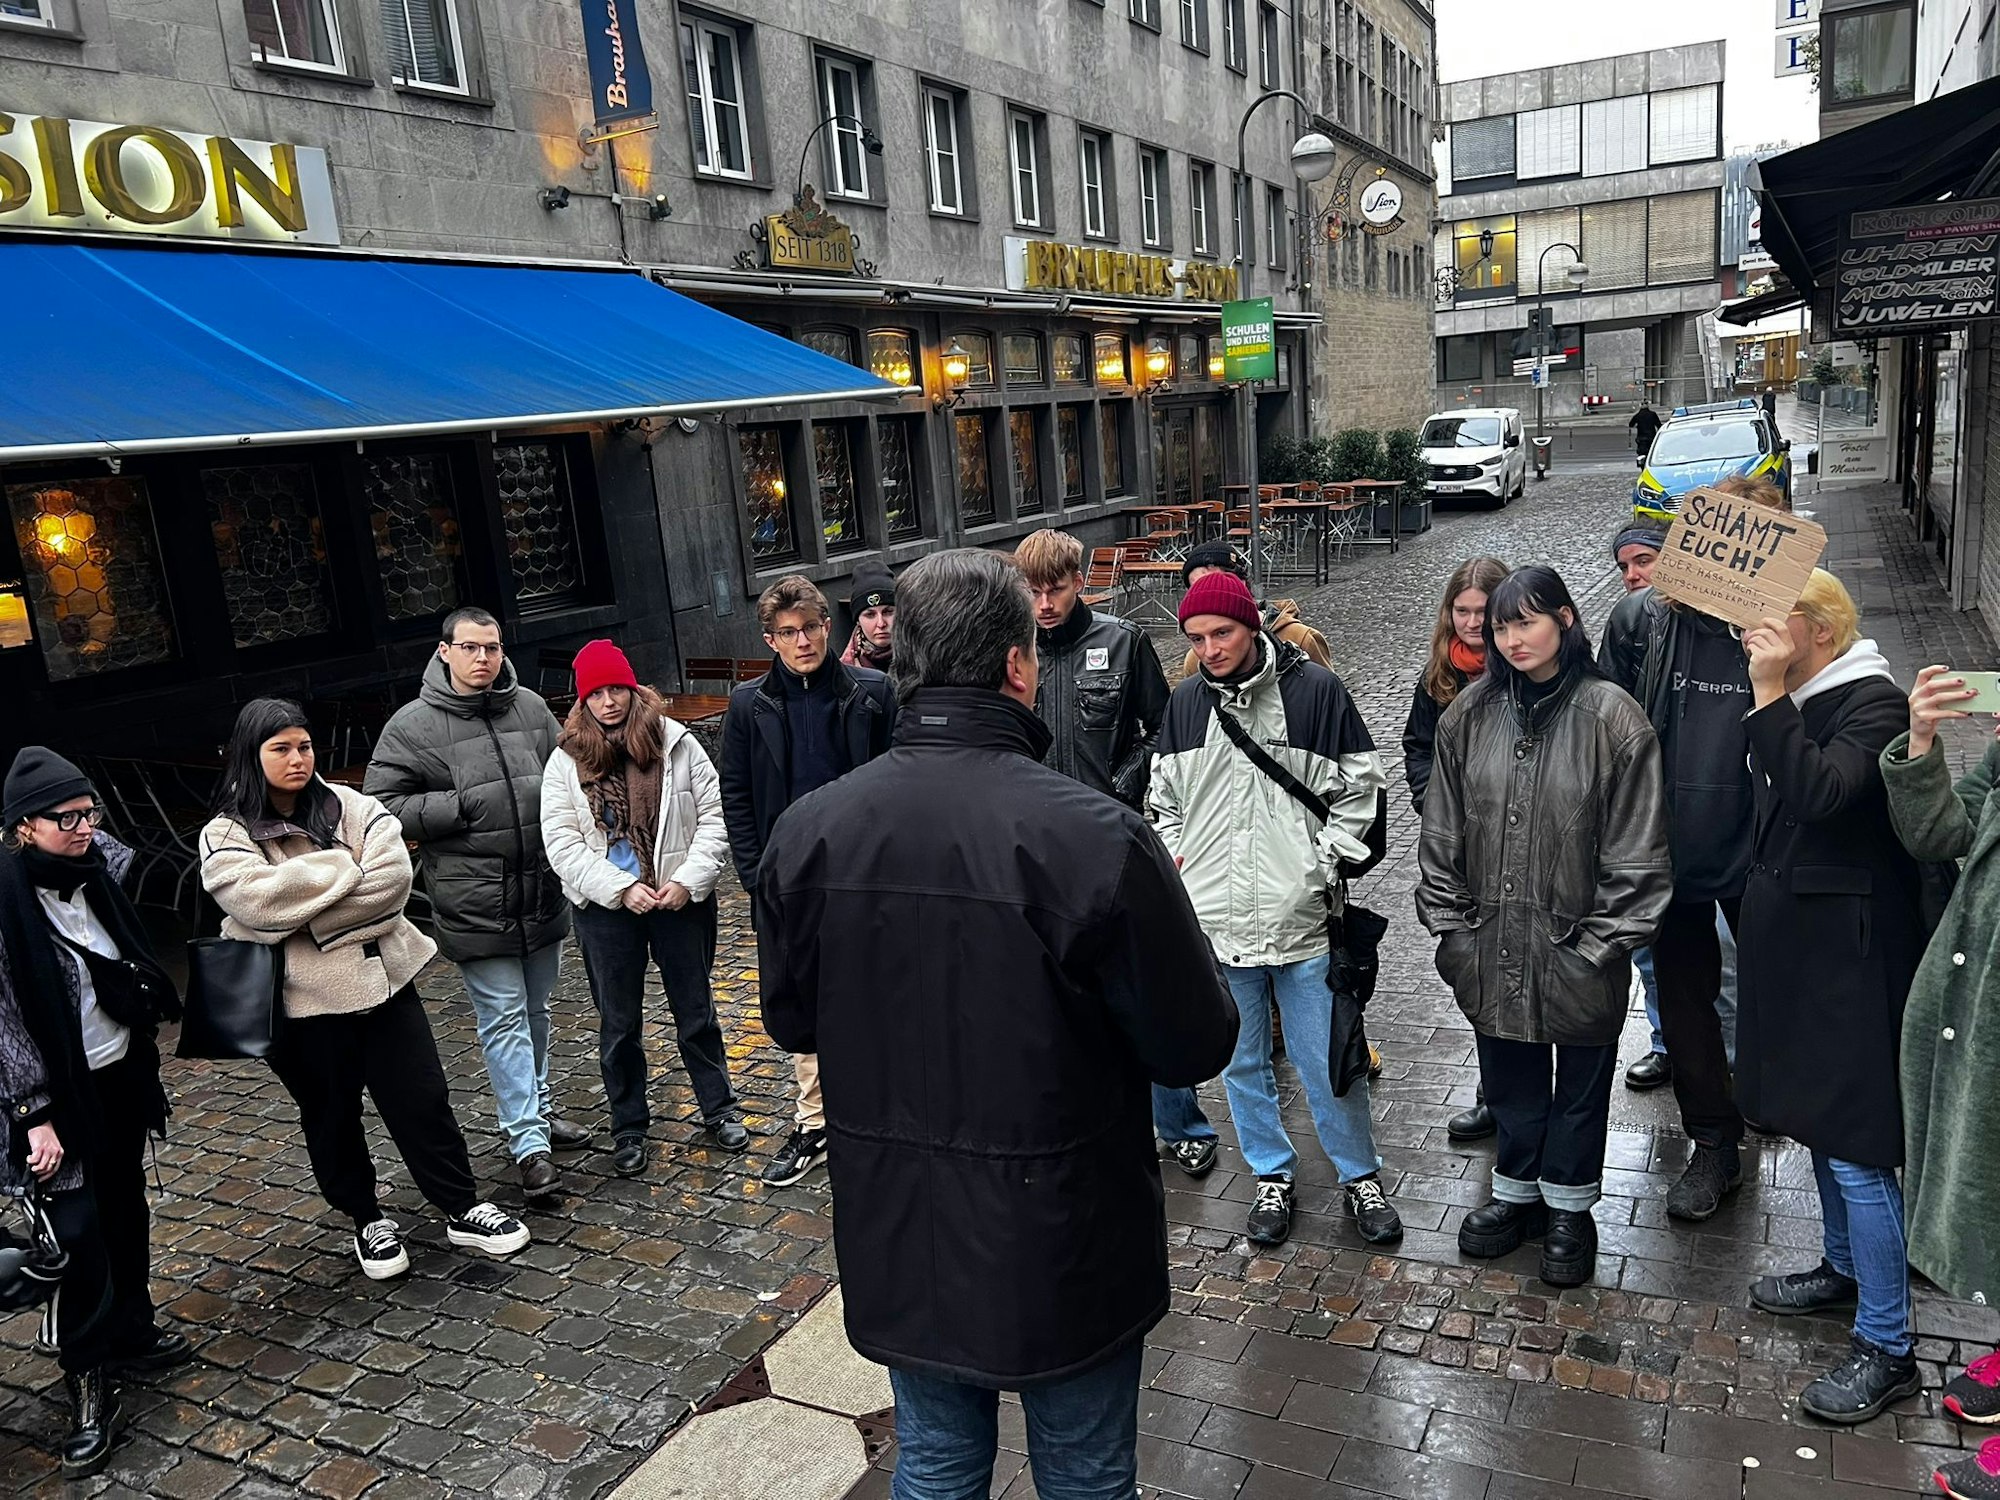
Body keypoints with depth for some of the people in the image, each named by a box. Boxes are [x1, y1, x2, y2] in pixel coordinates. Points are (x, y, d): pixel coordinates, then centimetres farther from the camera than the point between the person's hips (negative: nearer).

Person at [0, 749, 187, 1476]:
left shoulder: (97, 872, 0)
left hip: (121, 1074, 6)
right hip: (60, 1090, -6)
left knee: (126, 1208, 17)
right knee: (77, 1228, -4)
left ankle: (131, 1332, 34)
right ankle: (90, 1381, 10)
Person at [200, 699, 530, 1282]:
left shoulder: (349, 806, 1)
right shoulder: (226, 837, -5)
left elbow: (395, 874, -14)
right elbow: (260, 900, -23)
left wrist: (307, 915, -17)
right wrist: (347, 869, -14)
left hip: (382, 978, 2)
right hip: (303, 1000, -1)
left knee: (423, 1101, 7)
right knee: (331, 1118, 15)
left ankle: (463, 1209, 22)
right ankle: (368, 1220, 34)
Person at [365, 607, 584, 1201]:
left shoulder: (531, 707, 4)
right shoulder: (413, 725, -8)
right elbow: (380, 806, -9)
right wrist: (462, 806, -17)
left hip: (543, 892, 5)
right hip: (475, 904, -5)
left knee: (535, 1011, 19)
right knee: (504, 1019, -1)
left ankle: (536, 1111, 37)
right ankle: (530, 1144, 5)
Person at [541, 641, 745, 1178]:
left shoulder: (676, 742, -2)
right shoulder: (566, 760, -2)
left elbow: (714, 815, -2)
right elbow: (562, 843, -7)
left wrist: (689, 880, -13)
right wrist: (621, 888, -16)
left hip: (681, 901, 0)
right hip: (606, 911, 0)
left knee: (696, 1010, 12)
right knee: (619, 1023, 11)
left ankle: (719, 1110, 28)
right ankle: (628, 1128, 26)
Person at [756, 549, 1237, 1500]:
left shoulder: (805, 834, -11)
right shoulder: (1096, 837, -25)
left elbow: (792, 1022, 3)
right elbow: (1196, 1047, -15)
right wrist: (1153, 914, 2)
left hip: (896, 1244, 4)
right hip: (1065, 1248, -3)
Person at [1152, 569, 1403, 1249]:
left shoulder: (1315, 689, -7)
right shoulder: (1185, 701, 4)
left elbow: (1360, 788, 0)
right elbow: (1164, 796, 16)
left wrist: (1324, 863, -7)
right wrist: (1176, 856, 3)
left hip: (1301, 917, -3)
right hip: (1215, 919, 3)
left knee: (1327, 1061, 7)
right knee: (1242, 1061, 15)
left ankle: (1361, 1176, 29)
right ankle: (1273, 1175, 34)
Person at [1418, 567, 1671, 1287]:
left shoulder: (1612, 717, -12)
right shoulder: (1470, 714, 0)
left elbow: (1636, 851, -10)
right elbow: (1442, 830, 6)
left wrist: (1600, 945, -11)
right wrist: (1449, 925, 3)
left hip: (1577, 952, -3)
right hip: (1492, 949, 3)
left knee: (1580, 1084, 15)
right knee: (1509, 1078, 19)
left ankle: (1569, 1207, 35)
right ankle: (1516, 1193, 39)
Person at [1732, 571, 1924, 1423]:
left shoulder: (1874, 703, -17)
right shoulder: (1792, 702, 8)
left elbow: (1819, 791, -33)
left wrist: (1769, 697, -29)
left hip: (1850, 953, -9)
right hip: (1793, 939, 9)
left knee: (1855, 1149, -4)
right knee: (1816, 1118, 22)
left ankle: (1887, 1350, 8)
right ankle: (1843, 1269, 40)